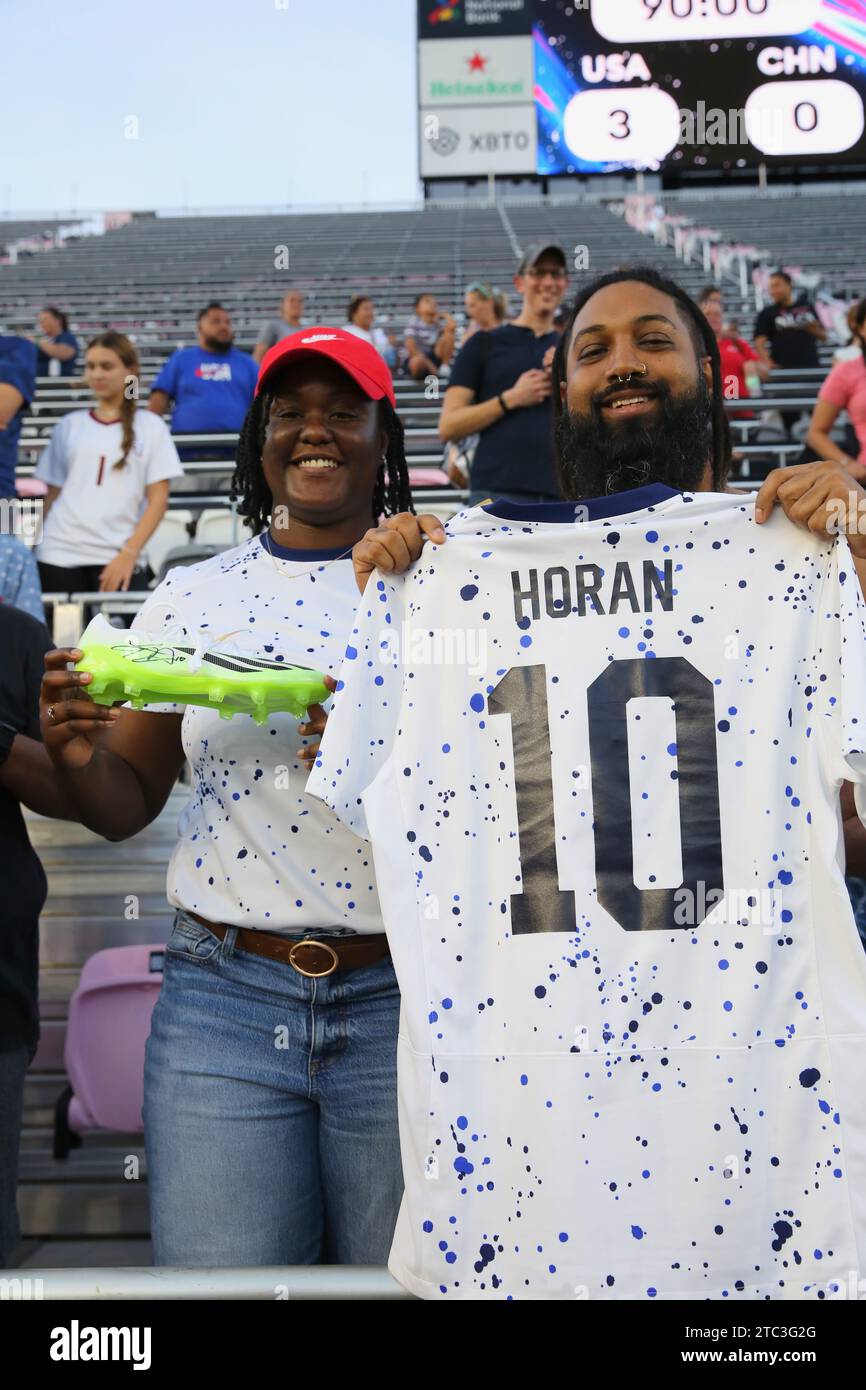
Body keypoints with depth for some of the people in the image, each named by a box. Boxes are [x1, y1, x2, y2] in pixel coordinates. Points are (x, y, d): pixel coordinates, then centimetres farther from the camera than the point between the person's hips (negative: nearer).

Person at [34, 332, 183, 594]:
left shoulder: (151, 427, 6)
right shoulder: (68, 426, 14)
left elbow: (158, 500, 0)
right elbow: (52, 494, 15)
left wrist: (129, 553, -11)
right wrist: (34, 547, 5)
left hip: (119, 558, -2)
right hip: (60, 554, 3)